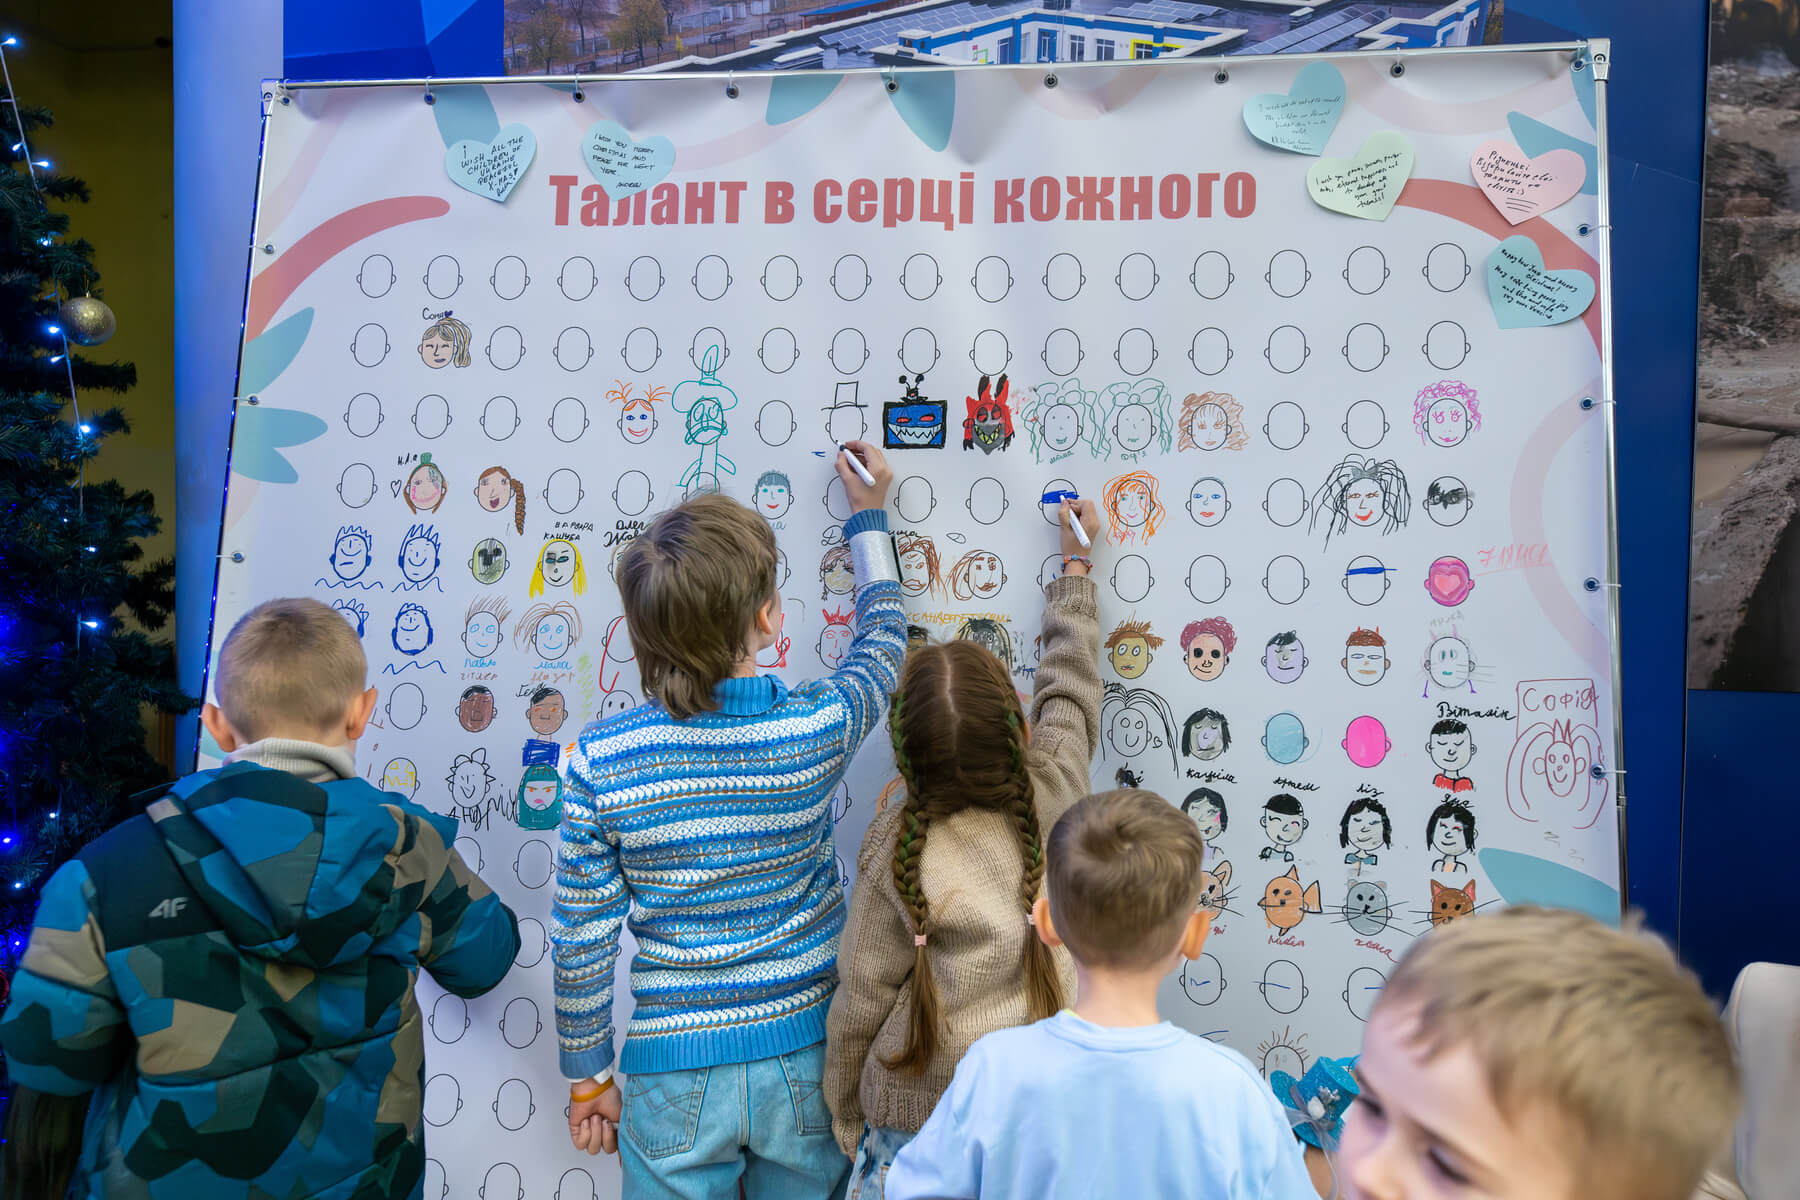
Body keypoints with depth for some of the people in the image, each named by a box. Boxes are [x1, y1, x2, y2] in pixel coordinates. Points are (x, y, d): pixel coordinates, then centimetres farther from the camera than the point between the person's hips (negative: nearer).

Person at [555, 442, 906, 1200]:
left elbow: (582, 938, -8)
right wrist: (867, 518, 22)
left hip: (676, 1079, 0)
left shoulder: (599, 761, -15)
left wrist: (587, 1076, 8)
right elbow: (883, 643, 8)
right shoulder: (816, 730, -15)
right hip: (805, 1062, 1)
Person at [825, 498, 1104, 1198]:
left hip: (918, 1119, -4)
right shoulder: (1055, 792, -13)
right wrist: (1075, 562, 20)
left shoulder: (894, 853, -20)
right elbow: (1069, 682, 5)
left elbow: (861, 1002, -10)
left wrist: (846, 1116, 7)